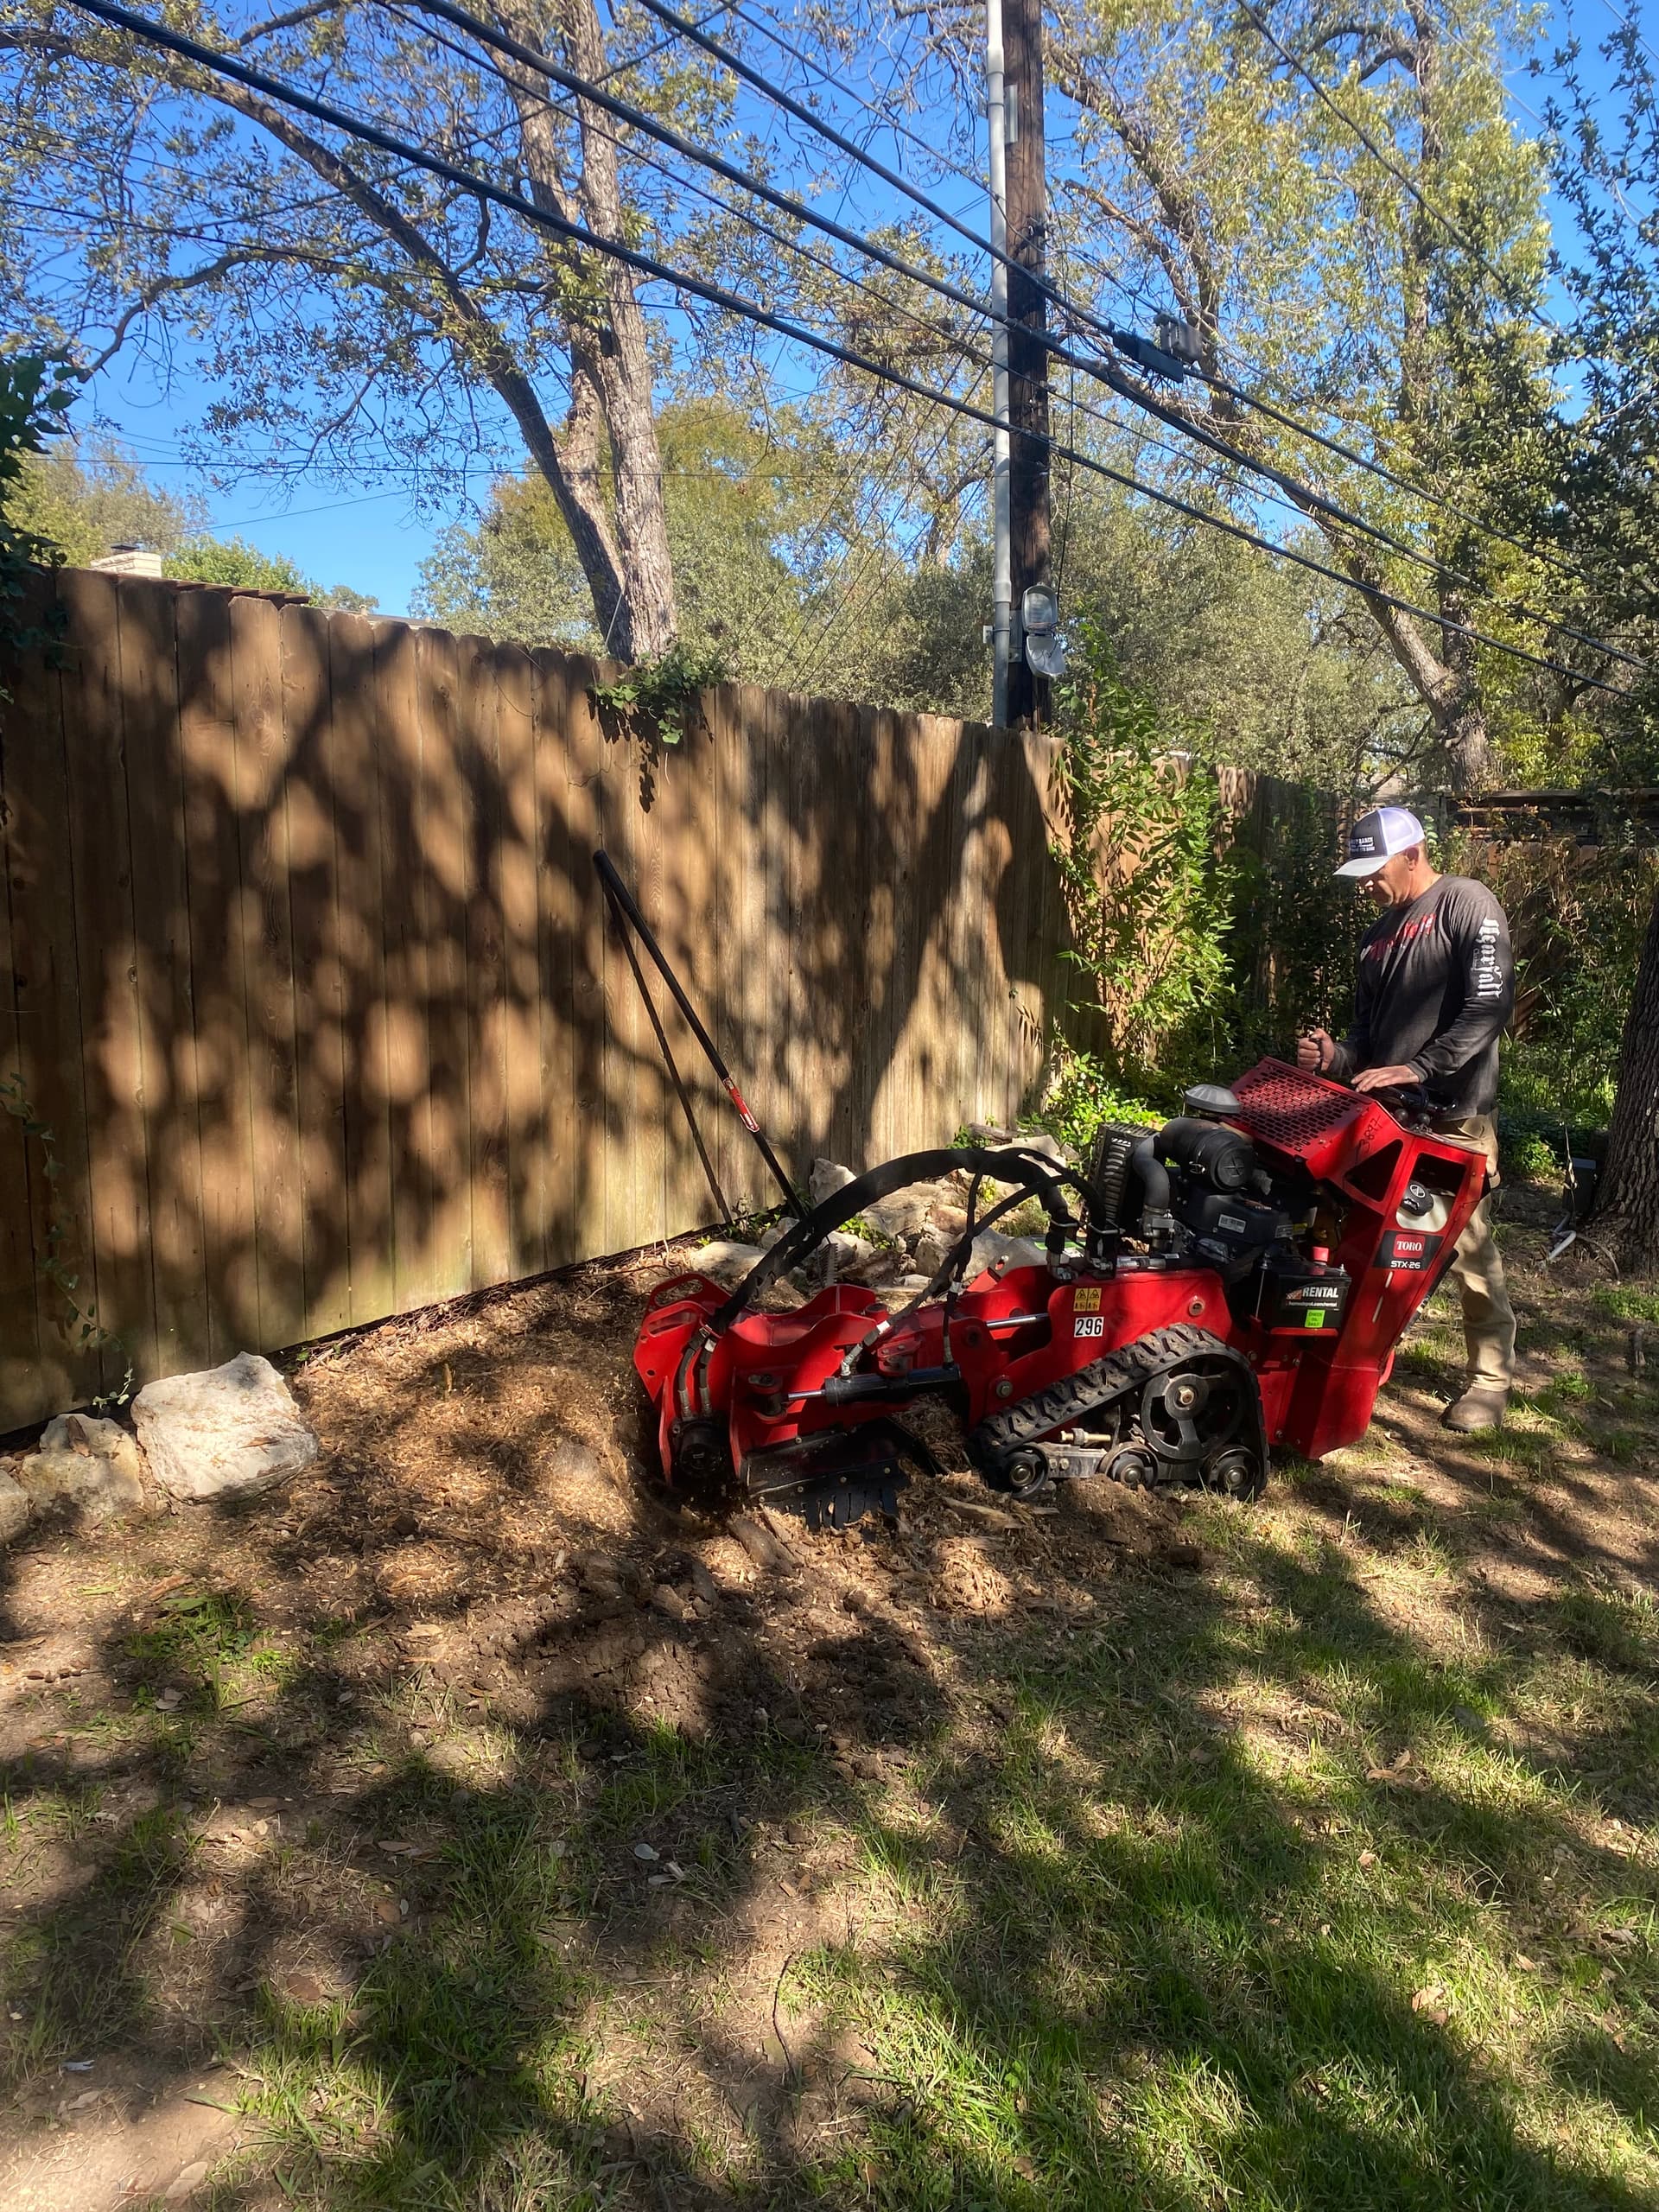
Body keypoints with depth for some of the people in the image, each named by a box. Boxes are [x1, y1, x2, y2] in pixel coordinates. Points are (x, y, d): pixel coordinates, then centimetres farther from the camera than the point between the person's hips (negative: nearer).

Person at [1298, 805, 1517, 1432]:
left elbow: (1490, 1006, -17)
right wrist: (1336, 1057, -2)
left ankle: (1491, 1378, 9)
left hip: (1452, 1115, -7)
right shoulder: (1379, 934, 17)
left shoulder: (1467, 905, -6)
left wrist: (1416, 1068, -22)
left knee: (1469, 1249, -4)